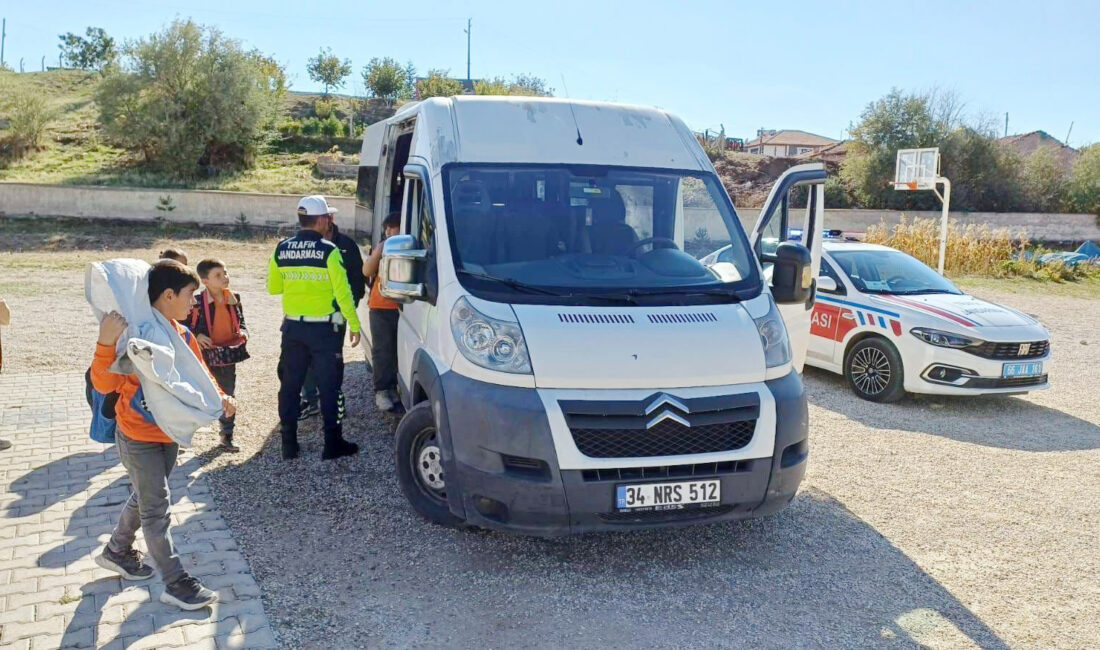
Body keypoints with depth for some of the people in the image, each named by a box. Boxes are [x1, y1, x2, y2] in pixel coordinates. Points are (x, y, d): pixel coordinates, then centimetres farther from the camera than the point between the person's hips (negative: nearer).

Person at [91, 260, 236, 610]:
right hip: (138, 438, -7)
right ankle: (176, 584, 10)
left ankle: (117, 551, 46)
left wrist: (219, 397, -8)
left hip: (169, 434, 8)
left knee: (145, 498, 23)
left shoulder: (182, 334, -1)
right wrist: (106, 343, -42)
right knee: (157, 510, 0)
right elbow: (105, 384, -27)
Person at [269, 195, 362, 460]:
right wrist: (354, 325, -6)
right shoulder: (328, 251, -12)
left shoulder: (281, 250, 2)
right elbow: (343, 292, -14)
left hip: (293, 327, 5)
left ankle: (289, 443, 17)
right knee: (328, 386, 4)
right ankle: (333, 443, 9)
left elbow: (273, 287, 11)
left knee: (290, 385, 12)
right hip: (324, 328, -4)